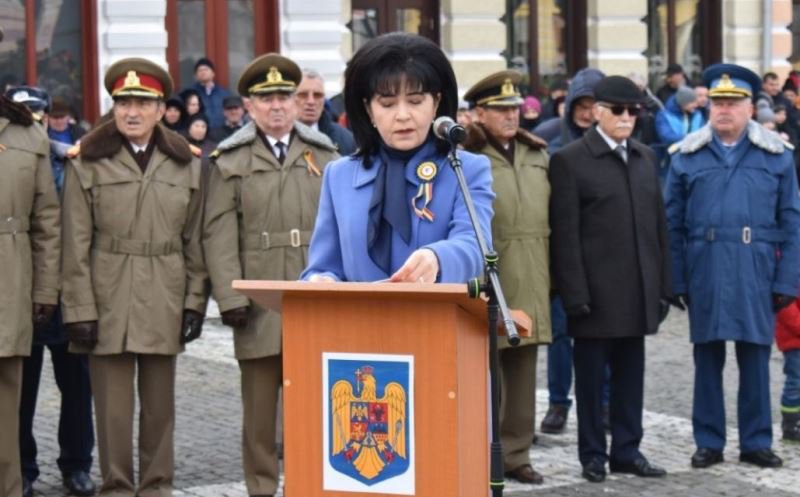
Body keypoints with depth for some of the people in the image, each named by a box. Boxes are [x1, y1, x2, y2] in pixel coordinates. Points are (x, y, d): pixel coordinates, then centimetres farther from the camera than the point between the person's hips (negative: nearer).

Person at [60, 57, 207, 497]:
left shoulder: (185, 164, 7)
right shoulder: (87, 163, 0)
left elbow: (195, 240, 8)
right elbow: (76, 246, -3)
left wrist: (195, 302, 2)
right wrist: (79, 310, -8)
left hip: (164, 303, 2)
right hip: (108, 300, -2)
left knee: (159, 402, 9)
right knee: (112, 404, 1)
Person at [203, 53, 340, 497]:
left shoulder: (324, 155, 12)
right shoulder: (231, 161, 4)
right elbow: (219, 235, -2)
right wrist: (230, 297, -10)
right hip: (259, 306, -1)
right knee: (260, 408, 4)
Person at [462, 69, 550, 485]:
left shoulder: (537, 155, 14)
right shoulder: (465, 157, -6)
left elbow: (550, 217, 17)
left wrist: (551, 277, 13)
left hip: (529, 283, 6)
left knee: (522, 372, 10)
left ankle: (516, 453, 18)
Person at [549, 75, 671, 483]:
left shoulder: (645, 158, 13)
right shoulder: (570, 160, -5)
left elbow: (658, 225, 15)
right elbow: (565, 234, -9)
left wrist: (663, 285, 10)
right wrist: (574, 294, -14)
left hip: (638, 293, 5)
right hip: (596, 294, -5)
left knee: (631, 375, 10)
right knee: (592, 376, 4)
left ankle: (626, 450, 19)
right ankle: (593, 454, 13)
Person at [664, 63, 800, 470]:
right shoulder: (688, 156, 4)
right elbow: (673, 225, 4)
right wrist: (676, 281, -1)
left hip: (756, 276, 0)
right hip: (705, 273, 0)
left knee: (755, 359, 6)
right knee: (707, 359, 7)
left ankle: (756, 442, 15)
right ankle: (709, 442, 16)